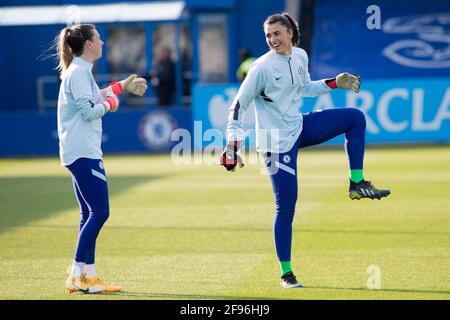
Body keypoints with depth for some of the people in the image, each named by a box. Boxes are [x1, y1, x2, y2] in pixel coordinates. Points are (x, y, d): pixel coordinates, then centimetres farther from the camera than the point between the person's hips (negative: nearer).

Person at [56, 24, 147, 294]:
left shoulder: (80, 71, 18)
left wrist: (121, 87, 36)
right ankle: (77, 275, -12)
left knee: (91, 214, 10)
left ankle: (89, 276, 11)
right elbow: (88, 110, -20)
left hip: (80, 152, 11)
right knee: (100, 212, -13)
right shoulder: (78, 72, -13)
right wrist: (110, 103, -2)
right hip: (83, 152, -11)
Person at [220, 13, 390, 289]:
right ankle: (286, 273, 4)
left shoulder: (300, 57, 2)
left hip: (300, 128, 7)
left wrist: (334, 83, 13)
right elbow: (239, 106, -14)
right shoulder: (262, 67, -17)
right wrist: (233, 141, -21)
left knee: (356, 118, 1)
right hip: (277, 141, -7)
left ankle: (357, 184, 2)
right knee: (286, 206, -6)